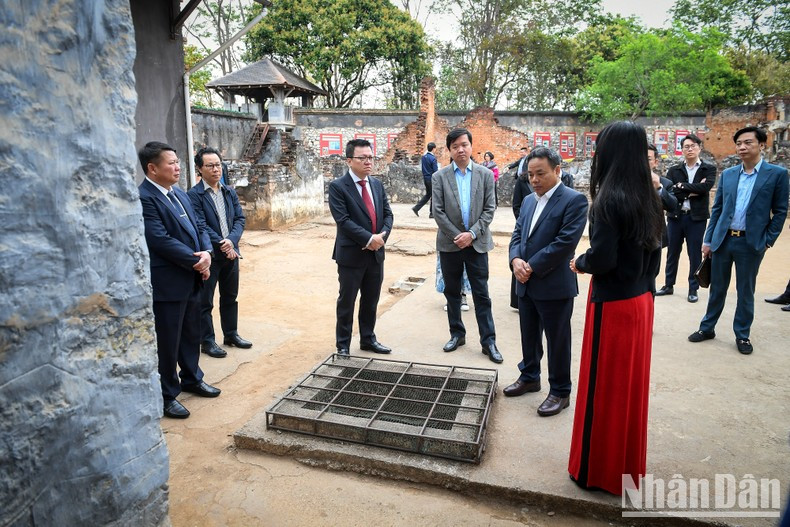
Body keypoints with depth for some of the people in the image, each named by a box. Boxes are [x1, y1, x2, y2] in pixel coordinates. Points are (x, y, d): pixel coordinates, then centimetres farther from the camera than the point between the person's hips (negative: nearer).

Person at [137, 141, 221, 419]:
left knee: (191, 334, 20)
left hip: (192, 279, 8)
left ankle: (191, 379, 39)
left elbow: (198, 227, 13)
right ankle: (167, 396, 21)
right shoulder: (144, 198, -17)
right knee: (167, 341, 5)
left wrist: (206, 252, -7)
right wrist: (196, 262, -15)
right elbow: (161, 240, -22)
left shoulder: (180, 193, 11)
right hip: (167, 282, -8)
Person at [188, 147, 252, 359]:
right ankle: (207, 341, 17)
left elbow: (239, 219, 3)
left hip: (230, 252, 6)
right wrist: (221, 245, -16)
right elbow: (201, 226, -15)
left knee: (230, 297, 17)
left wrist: (231, 241, -13)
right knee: (205, 301, 6)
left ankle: (231, 334, 31)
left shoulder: (230, 192, 8)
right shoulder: (194, 195, -10)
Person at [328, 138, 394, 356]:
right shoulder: (337, 187, -10)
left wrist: (382, 235, -11)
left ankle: (368, 339, 32)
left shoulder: (377, 184, 10)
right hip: (351, 254, -6)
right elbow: (343, 220, -18)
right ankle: (343, 344, 22)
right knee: (346, 302, 7)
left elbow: (388, 214, 8)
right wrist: (369, 239, -20)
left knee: (371, 301, 16)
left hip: (376, 253, 6)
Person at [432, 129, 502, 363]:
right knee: (452, 292, 11)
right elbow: (438, 211, -5)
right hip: (450, 243, 1)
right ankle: (457, 333, 25)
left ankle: (488, 340, 11)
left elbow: (489, 209, -2)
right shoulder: (440, 176, -1)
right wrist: (457, 236, -11)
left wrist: (472, 234, -13)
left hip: (477, 243, 0)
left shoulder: (485, 174, 1)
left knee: (481, 294, 3)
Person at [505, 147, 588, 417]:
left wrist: (532, 267, -17)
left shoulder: (574, 200, -11)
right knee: (528, 335, 19)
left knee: (557, 341, 6)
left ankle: (560, 392, 22)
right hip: (526, 284, 7)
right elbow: (517, 234, 12)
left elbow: (566, 242, -19)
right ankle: (529, 377, 39)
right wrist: (516, 259, -9)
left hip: (554, 286, -7)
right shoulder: (528, 201, 12)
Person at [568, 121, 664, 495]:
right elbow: (652, 254, 10)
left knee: (604, 386, 6)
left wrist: (579, 263, -4)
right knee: (631, 385, 19)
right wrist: (645, 286, 18)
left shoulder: (610, 199, -20)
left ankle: (598, 470, 22)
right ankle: (627, 465, 36)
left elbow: (602, 258, -24)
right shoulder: (648, 198, 5)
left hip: (612, 305, -8)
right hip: (640, 301, 8)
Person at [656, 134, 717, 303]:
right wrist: (691, 192, -14)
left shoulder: (709, 169, 2)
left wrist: (682, 186, -13)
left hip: (696, 218, -2)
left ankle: (693, 289, 15)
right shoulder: (673, 170, 6)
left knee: (695, 254, 4)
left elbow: (706, 187, -16)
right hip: (675, 216, 2)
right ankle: (669, 285, 22)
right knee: (672, 253, 11)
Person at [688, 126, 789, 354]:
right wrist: (708, 239, 5)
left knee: (745, 292, 8)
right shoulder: (727, 174, 6)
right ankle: (707, 327, 25)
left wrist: (768, 240, -7)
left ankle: (742, 335, 23)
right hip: (723, 240, 3)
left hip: (751, 243, -3)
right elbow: (717, 209, 8)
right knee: (717, 288, 12)